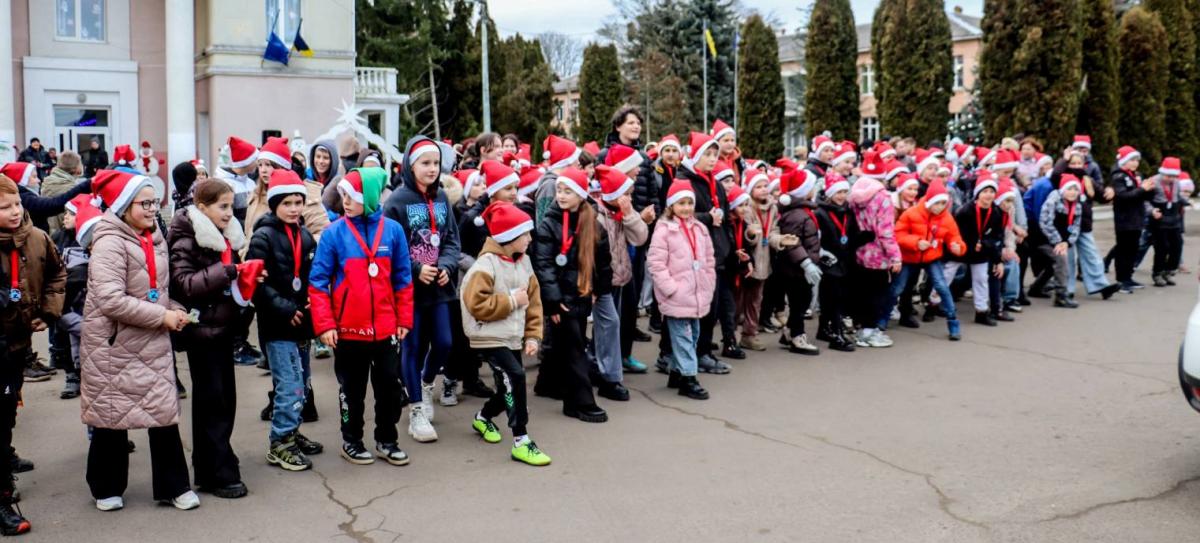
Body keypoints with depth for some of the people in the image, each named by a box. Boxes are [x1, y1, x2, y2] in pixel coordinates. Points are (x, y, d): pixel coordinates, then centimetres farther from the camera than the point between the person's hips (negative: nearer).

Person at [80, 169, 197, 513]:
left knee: (165, 413, 5)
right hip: (114, 345, -6)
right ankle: (106, 487, 27)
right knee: (112, 417, 9)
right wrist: (162, 316, -21)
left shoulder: (153, 238, 6)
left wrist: (173, 311, 2)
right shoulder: (110, 242, -17)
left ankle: (173, 486, 16)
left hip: (153, 344, 6)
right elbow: (110, 300, -26)